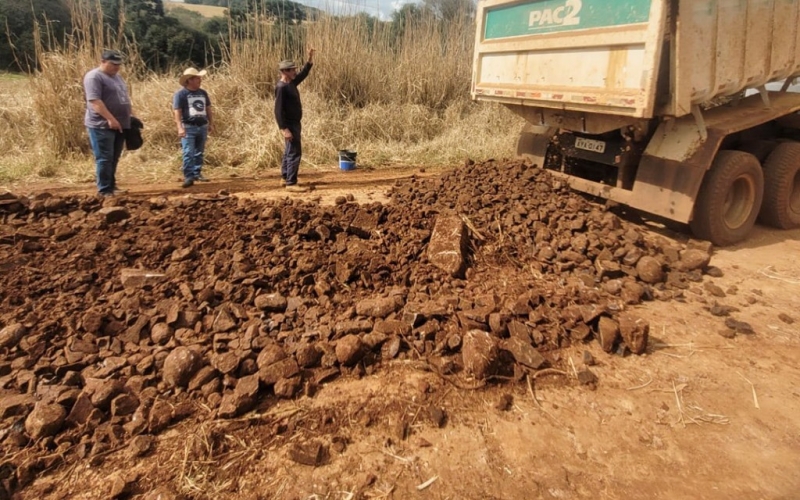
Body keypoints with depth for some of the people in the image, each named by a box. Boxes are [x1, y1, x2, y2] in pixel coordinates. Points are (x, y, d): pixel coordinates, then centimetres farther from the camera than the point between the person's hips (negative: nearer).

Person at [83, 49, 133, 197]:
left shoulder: (116, 77, 18)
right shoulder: (94, 77, -10)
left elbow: (123, 98, 26)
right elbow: (94, 101, -20)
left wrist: (131, 114, 18)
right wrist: (110, 119, -26)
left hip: (119, 125, 8)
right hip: (102, 125, -8)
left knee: (114, 158, 13)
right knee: (104, 158, -7)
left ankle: (111, 185, 22)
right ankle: (104, 190, -4)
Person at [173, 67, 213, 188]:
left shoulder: (203, 93, 12)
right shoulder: (180, 94, -7)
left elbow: (208, 108, 21)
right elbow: (177, 111, -11)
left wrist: (211, 123, 18)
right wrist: (180, 128, -20)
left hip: (202, 126, 6)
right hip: (188, 127, -6)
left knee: (199, 152, 12)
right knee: (188, 153, -10)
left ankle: (197, 173, 22)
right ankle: (188, 177, -10)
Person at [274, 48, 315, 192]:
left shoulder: (291, 83, 9)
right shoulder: (281, 87, -18)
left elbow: (303, 74, 25)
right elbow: (278, 110, -23)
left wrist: (310, 59, 15)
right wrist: (284, 129, -28)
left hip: (295, 124, 10)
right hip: (289, 125, -10)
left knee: (289, 151, 17)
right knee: (295, 153, -11)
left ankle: (285, 177, 27)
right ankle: (291, 183, -8)